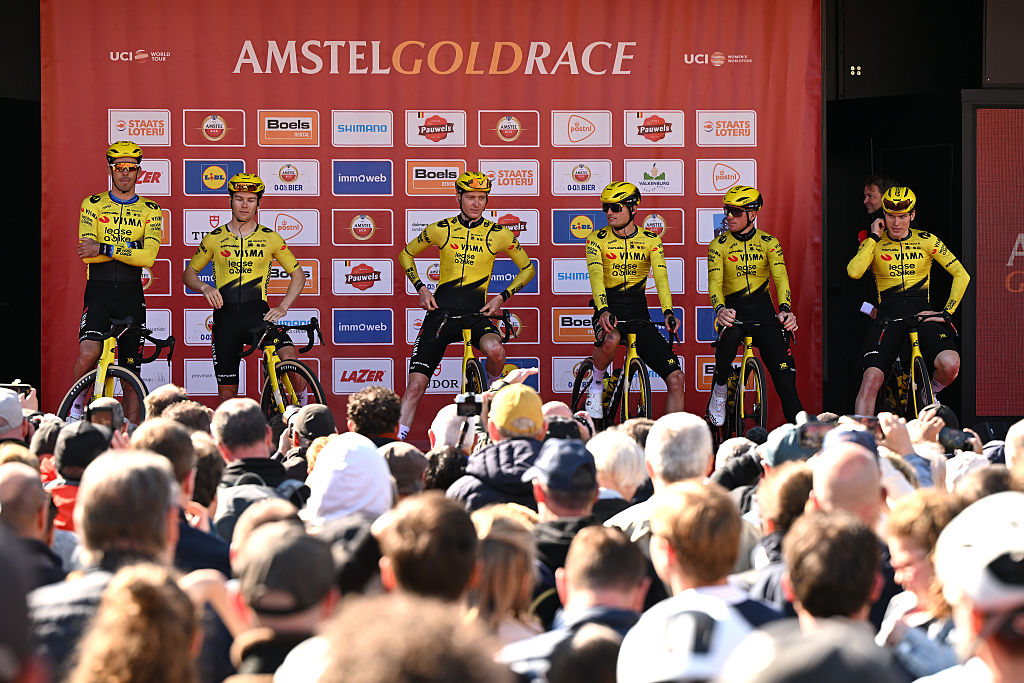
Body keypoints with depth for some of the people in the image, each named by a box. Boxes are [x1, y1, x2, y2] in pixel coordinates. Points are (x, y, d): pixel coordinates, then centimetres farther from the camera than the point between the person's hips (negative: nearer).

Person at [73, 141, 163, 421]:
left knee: (131, 372, 3)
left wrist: (104, 248, -16)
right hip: (98, 293, -2)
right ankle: (77, 403, -1)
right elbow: (87, 254, -7)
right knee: (89, 353, -26)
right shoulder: (93, 204, 5)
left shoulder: (149, 210, 7)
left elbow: (148, 257, -9)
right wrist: (131, 247, -12)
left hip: (131, 295, 2)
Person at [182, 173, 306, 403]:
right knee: (227, 393, 1)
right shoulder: (214, 239, 7)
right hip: (225, 317, 1)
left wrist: (282, 308, -1)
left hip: (258, 314, -1)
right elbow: (188, 274, 16)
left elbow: (298, 275, 13)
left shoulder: (271, 238, 6)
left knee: (288, 354, -28)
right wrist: (205, 287, -6)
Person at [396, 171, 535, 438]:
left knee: (495, 350, -33)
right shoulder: (440, 229, 3)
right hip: (441, 311, 1)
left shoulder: (498, 234, 1)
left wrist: (501, 297, 0)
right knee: (415, 385, -9)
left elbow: (527, 268, 13)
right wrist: (421, 289, 4)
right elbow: (406, 254, 18)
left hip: (476, 313, -1)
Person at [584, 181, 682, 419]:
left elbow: (660, 275, -12)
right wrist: (603, 310, -35)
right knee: (611, 339, -40)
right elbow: (596, 276, -17)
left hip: (638, 312, 2)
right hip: (609, 310, -2)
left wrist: (668, 312, -29)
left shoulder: (650, 241, 2)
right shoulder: (597, 240, -2)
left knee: (676, 378, -10)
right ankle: (596, 387, -11)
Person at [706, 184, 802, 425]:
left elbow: (780, 277, -10)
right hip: (733, 310, -1)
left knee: (785, 377, -13)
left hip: (763, 309, 1)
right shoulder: (719, 245, 1)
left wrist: (785, 310, -29)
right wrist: (720, 309, -32)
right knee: (730, 334, -37)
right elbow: (715, 282, -11)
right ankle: (719, 389, -13)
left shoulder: (769, 243, 3)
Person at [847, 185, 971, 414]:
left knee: (950, 365, -26)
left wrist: (946, 312, -5)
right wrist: (874, 238, -9)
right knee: (871, 380, -21)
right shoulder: (874, 243, 5)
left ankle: (931, 392, 7)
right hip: (888, 315, 0)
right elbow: (854, 272, -15)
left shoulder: (927, 241, 5)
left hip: (922, 312, 0)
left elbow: (961, 275, 4)